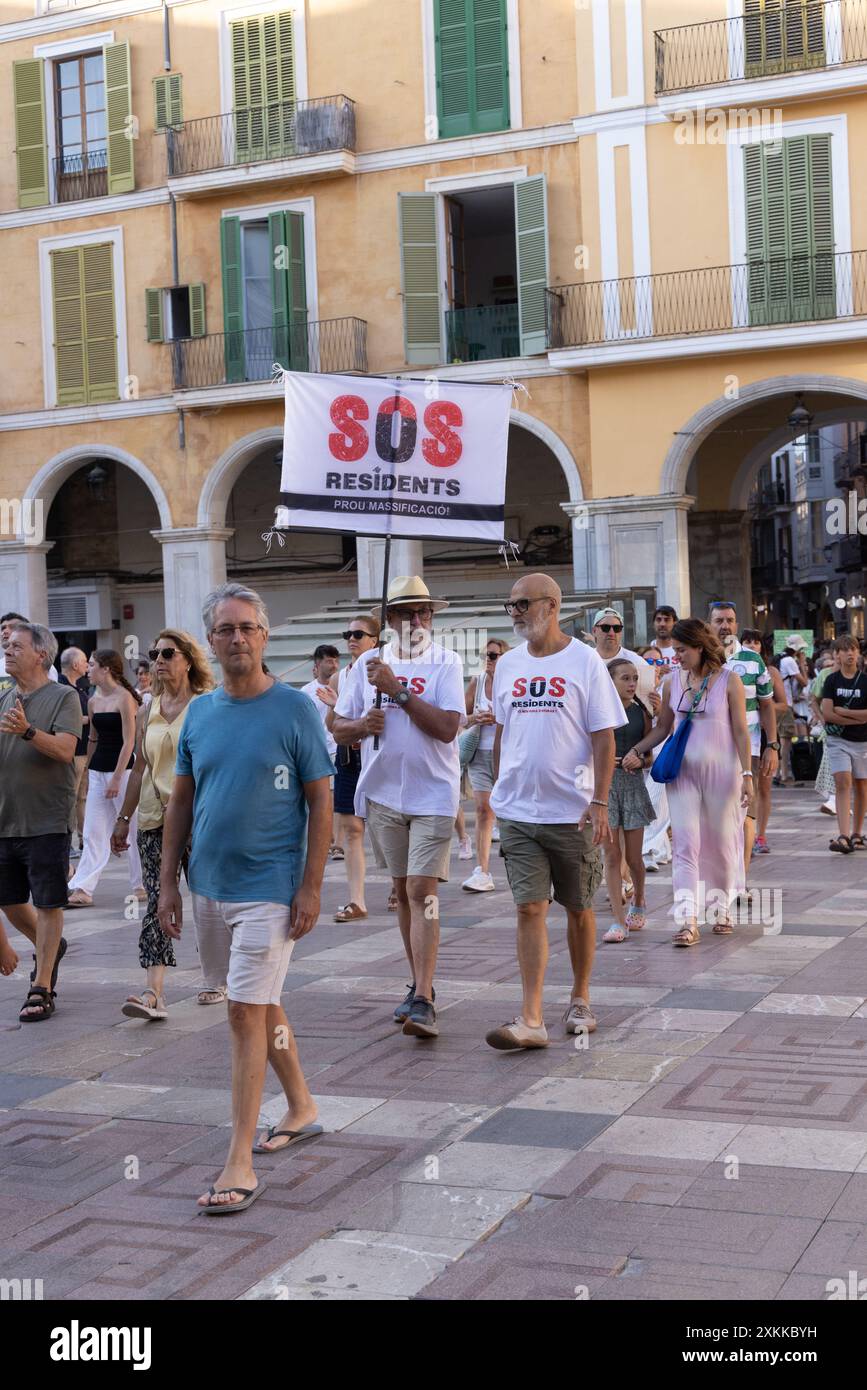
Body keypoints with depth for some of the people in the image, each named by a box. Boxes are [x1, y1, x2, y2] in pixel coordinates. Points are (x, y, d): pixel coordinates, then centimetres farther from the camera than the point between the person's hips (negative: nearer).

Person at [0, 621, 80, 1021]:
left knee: (47, 905, 1)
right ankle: (49, 947, 40)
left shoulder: (63, 697, -6)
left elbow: (65, 749, -19)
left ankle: (42, 988, 8)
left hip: (47, 820, -6)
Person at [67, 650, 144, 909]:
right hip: (97, 771, 7)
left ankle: (141, 885, 12)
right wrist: (87, 771, 19)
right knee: (93, 833, 3)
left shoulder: (124, 698, -11)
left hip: (122, 770, -7)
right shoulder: (93, 702, 11)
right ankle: (82, 889, 1)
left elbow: (128, 741, -14)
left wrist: (116, 778, -18)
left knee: (132, 829, 2)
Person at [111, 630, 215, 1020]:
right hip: (154, 819, 4)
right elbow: (139, 769, 18)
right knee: (157, 901, -6)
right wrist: (124, 818, 16)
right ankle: (154, 992, -13)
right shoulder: (146, 713, 12)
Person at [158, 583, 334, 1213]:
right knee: (261, 1002, 18)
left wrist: (312, 887, -13)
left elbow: (321, 802, -8)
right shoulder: (199, 712, 6)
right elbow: (181, 801, 12)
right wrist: (169, 880, 7)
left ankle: (241, 1165, -4)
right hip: (209, 886, 6)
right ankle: (302, 1108, 38)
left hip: (269, 889, -6)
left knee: (247, 1014, -8)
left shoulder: (295, 709, -8)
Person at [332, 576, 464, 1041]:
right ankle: (418, 985, 24)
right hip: (383, 793, 4)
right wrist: (362, 725, -10)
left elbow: (447, 727, -15)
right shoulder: (368, 664, 8)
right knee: (403, 890, 12)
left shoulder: (446, 663, -2)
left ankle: (423, 1002, -16)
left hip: (432, 794, -4)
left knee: (422, 892, -12)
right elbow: (338, 727, 11)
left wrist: (398, 690, -17)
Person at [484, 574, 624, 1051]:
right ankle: (530, 1019, -6)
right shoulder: (508, 664, 9)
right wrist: (498, 790, 15)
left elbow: (604, 737, -6)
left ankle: (580, 1000, 27)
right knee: (530, 909, -3)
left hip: (573, 810, -3)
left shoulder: (584, 661, -5)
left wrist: (599, 803, -12)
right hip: (518, 810, 3)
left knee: (578, 908, 10)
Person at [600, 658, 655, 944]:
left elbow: (650, 756, 10)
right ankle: (619, 920, 1)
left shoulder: (641, 713, 4)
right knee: (612, 855, -3)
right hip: (604, 783, -1)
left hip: (633, 784, 2)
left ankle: (639, 902, 34)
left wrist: (639, 760, -11)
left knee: (633, 856, 6)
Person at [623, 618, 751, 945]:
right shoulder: (673, 681, 6)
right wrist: (635, 750, 2)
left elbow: (741, 732, -5)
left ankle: (722, 910, 25)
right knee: (685, 844, -5)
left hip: (721, 770, -3)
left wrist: (746, 774, -9)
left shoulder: (729, 680, -4)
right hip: (683, 771, 3)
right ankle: (689, 921, -8)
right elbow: (663, 727, 13)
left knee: (722, 842, 8)